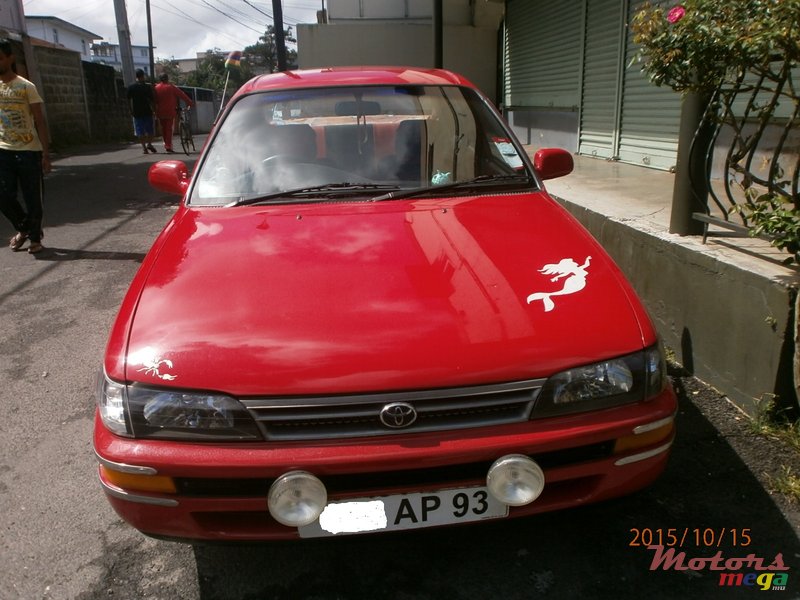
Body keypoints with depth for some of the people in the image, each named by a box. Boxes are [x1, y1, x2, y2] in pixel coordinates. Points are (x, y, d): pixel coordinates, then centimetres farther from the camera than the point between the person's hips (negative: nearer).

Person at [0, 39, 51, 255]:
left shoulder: (26, 87, -3)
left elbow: (40, 121, -4)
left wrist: (46, 152, -11)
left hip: (29, 151, -3)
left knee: (33, 198, 2)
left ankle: (35, 237, 19)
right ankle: (23, 228, 25)